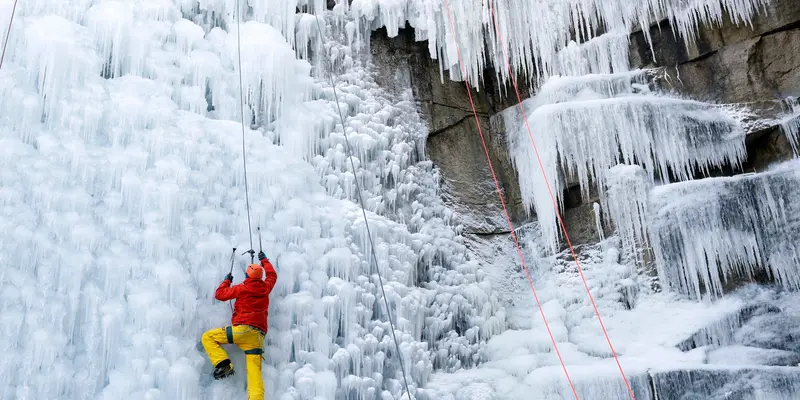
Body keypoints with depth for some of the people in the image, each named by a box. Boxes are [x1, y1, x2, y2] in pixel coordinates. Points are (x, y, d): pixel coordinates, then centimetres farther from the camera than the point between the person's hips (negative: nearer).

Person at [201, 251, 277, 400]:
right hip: (258, 336, 5)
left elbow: (220, 294, 10)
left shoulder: (242, 288, 3)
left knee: (207, 337, 9)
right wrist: (264, 260, 49)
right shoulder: (266, 287, 15)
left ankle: (223, 364, -8)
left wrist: (227, 280, 27)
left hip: (242, 329, -5)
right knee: (255, 374, -3)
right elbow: (272, 275, 36)